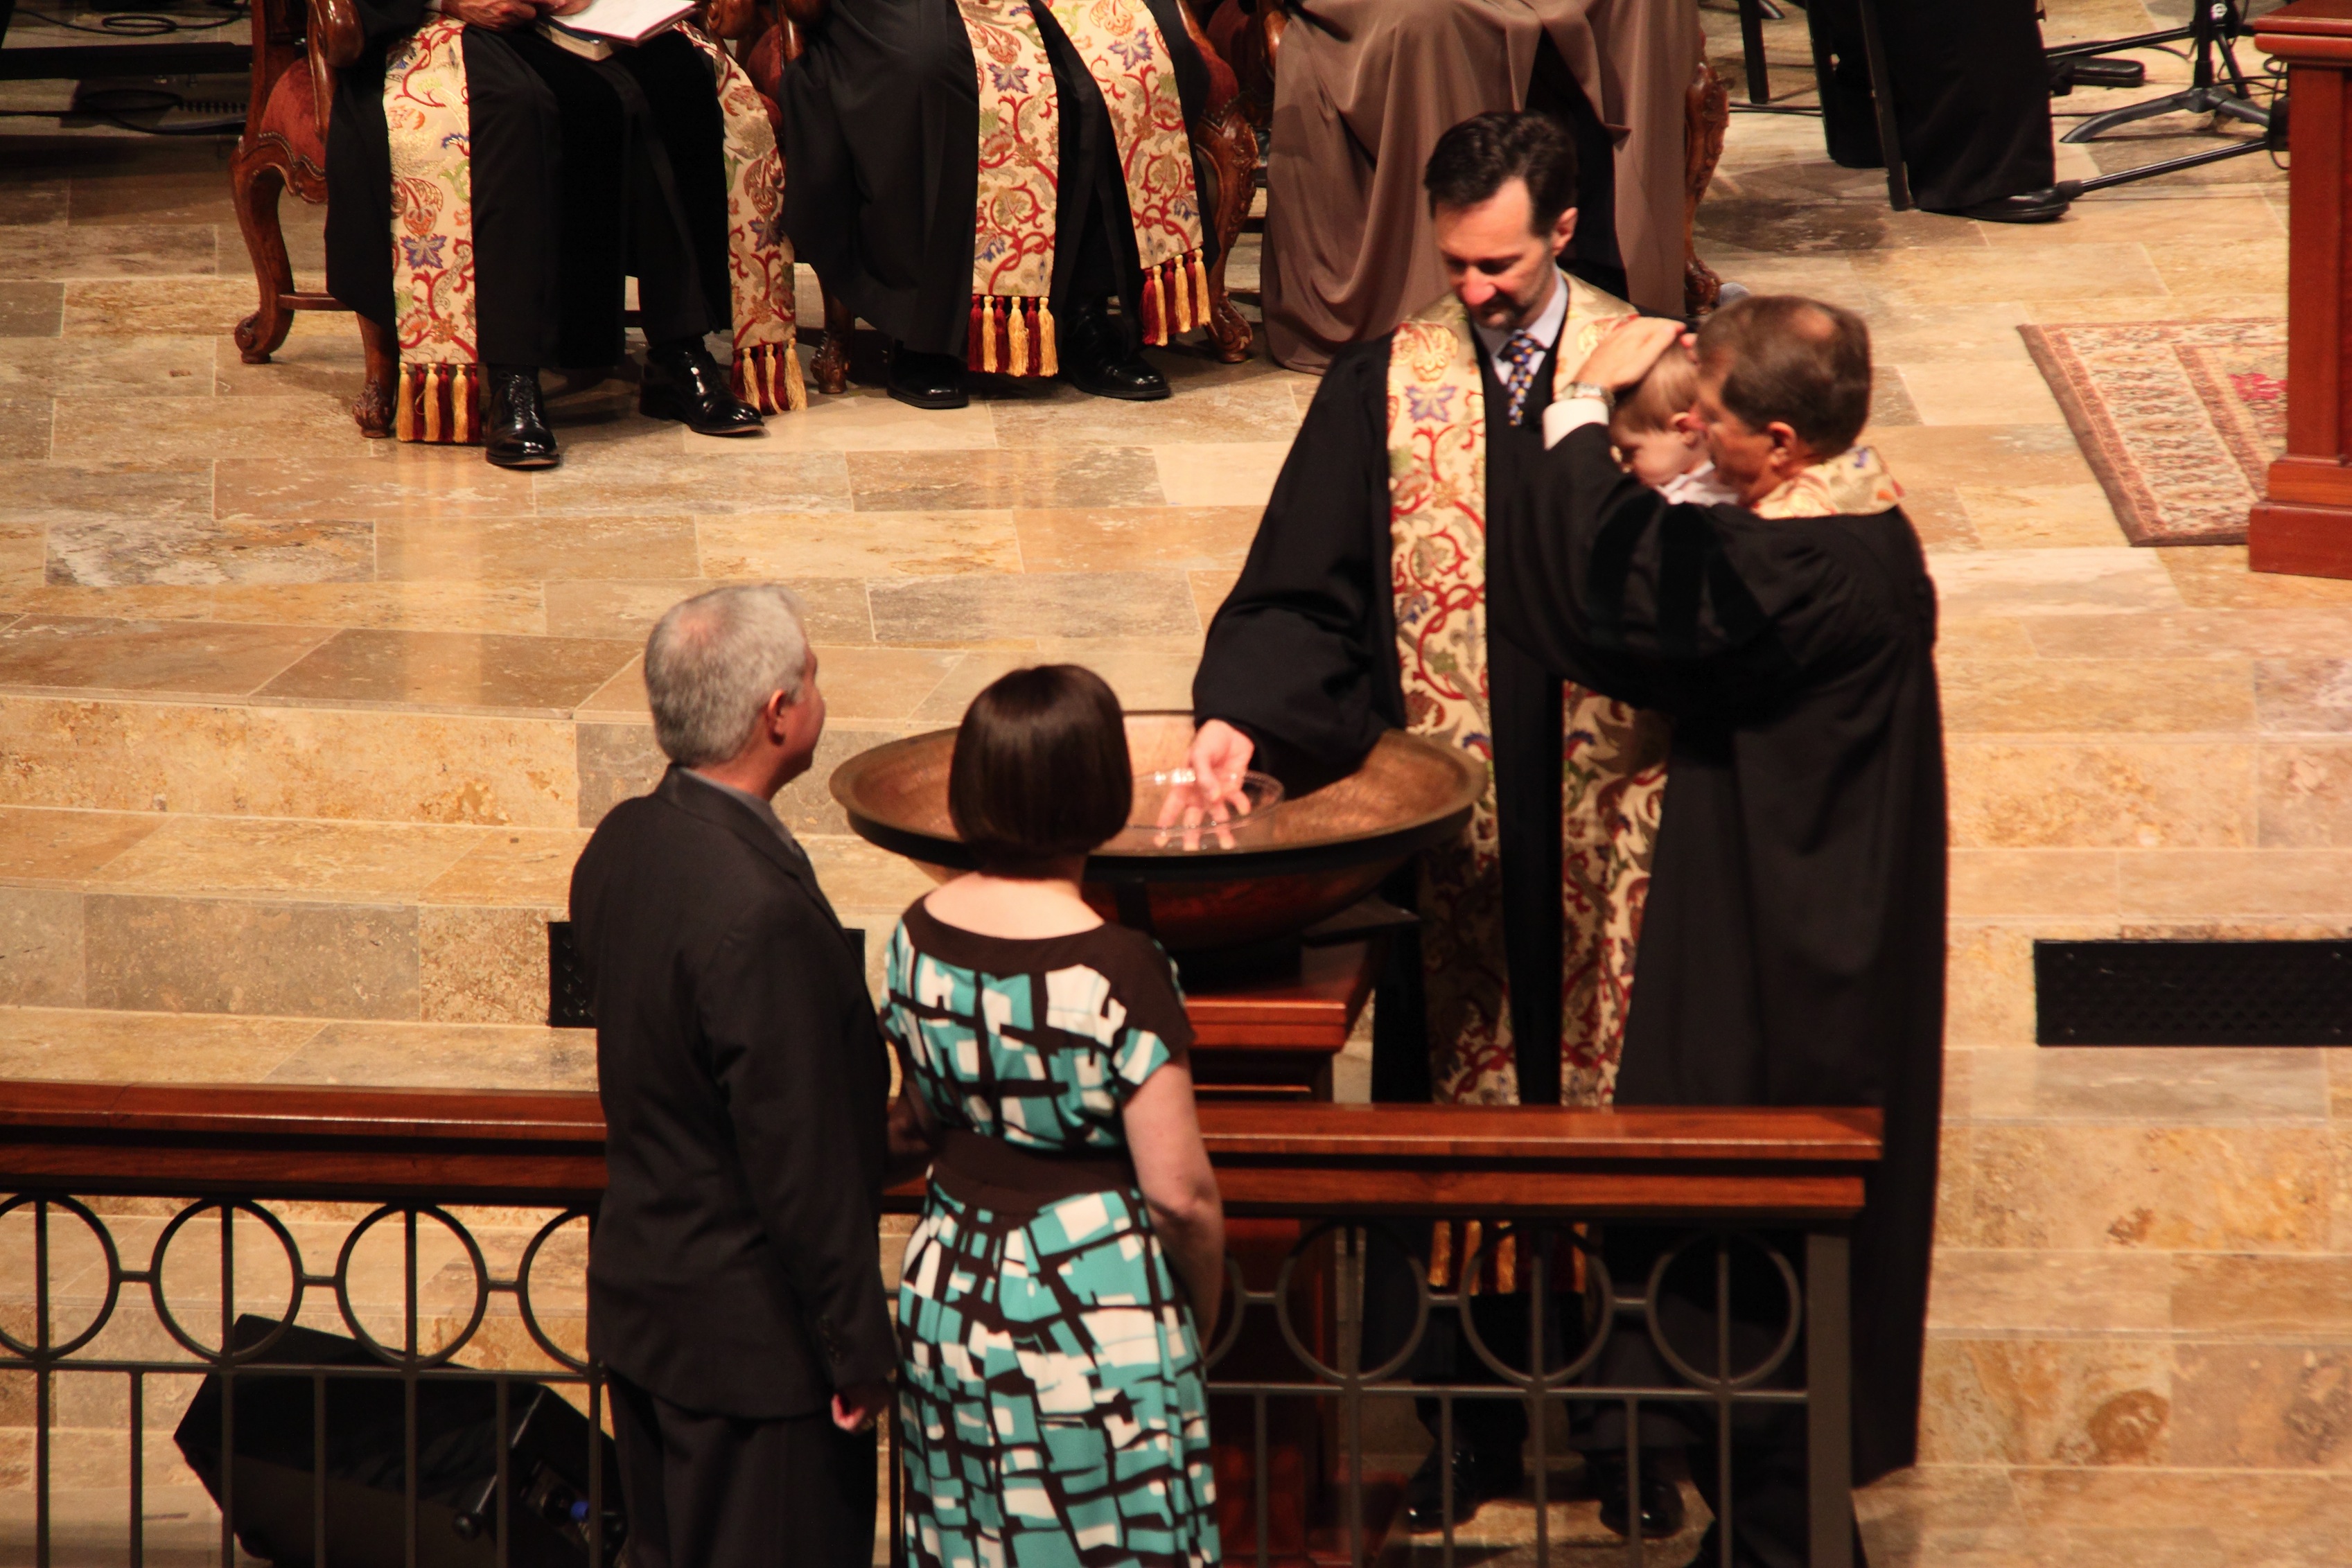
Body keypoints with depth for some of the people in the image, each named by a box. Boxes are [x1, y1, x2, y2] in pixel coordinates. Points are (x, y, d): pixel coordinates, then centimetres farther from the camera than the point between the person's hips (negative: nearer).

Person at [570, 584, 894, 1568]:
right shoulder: (762, 913, -27)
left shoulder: (623, 846, 1)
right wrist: (860, 1353, -14)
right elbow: (803, 1163, -23)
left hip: (640, 1298, 9)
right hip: (753, 1337, -9)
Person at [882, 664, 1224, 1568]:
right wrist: (1203, 1315, -1)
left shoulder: (921, 935, -4)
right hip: (1094, 1309, -6)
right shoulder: (1116, 973, -21)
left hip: (947, 1293, 6)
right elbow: (1178, 1191, -18)